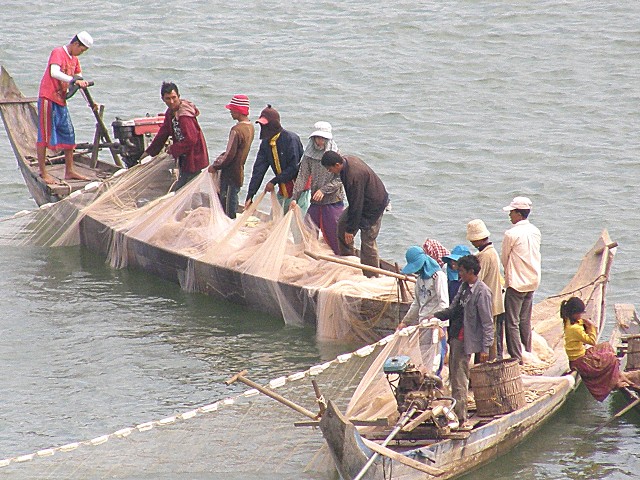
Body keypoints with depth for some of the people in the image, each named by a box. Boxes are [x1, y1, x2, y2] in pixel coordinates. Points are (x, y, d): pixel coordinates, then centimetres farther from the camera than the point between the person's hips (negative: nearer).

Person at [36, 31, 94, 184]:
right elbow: (54, 73, -28)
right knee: (44, 135, -5)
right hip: (48, 98, -9)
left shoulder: (74, 59, 15)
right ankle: (43, 173, -3)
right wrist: (74, 80, -33)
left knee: (68, 135, 9)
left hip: (61, 101, 9)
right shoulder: (58, 53, -11)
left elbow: (79, 77, 25)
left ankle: (69, 171, 16)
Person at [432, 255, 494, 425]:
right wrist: (435, 316, 5)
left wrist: (485, 347, -18)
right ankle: (456, 413, 26)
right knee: (454, 378, 16)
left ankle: (460, 419, -3)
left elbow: (487, 322, -16)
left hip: (465, 341, -9)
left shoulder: (481, 292, -17)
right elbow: (453, 309, 20)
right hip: (455, 338, 9)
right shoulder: (464, 287, 10)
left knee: (459, 380, -7)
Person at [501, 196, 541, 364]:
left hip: (516, 282, -7)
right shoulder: (535, 232, 6)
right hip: (533, 281, 7)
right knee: (525, 321, 17)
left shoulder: (511, 234, -16)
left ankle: (516, 357, -5)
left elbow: (504, 259, -4)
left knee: (512, 322, -2)